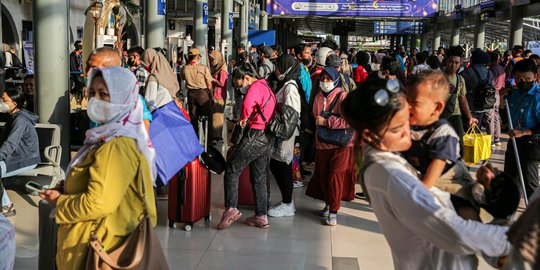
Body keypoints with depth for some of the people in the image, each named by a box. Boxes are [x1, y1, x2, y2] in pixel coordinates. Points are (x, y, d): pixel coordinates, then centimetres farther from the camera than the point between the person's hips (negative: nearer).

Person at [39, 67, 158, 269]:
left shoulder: (117, 146, -22)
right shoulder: (107, 138, 10)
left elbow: (99, 203, -27)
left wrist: (60, 204, -10)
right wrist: (62, 194, 4)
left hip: (99, 248, -9)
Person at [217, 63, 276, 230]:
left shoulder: (255, 87, -8)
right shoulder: (266, 88, 22)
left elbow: (248, 104, -29)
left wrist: (244, 117, -9)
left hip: (256, 135, -10)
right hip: (268, 138, 10)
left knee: (232, 170, -3)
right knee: (259, 178, 14)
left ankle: (231, 209, -10)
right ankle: (261, 217, 18)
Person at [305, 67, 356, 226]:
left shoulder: (342, 96, -13)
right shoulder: (319, 96, 7)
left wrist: (326, 122, -20)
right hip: (322, 143, 6)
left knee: (335, 176, -9)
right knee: (322, 175, 10)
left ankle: (333, 212, 0)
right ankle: (329, 204, 31)